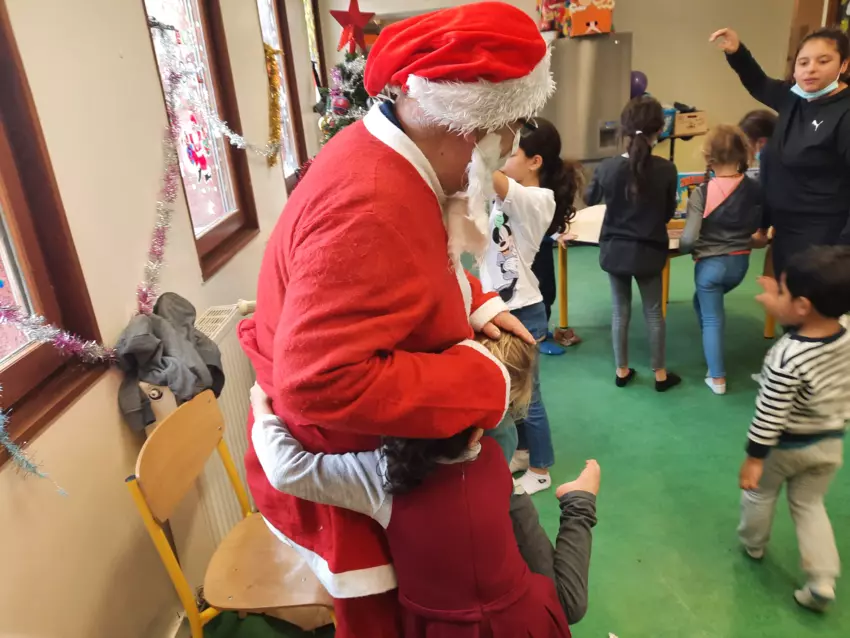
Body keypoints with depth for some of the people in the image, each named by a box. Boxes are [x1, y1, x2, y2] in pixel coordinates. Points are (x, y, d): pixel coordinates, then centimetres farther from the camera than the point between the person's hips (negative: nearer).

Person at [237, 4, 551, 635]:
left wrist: (476, 306, -4)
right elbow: (318, 382, -40)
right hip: (339, 464, -8)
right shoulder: (371, 208, -35)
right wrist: (485, 383, -31)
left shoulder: (385, 155, -3)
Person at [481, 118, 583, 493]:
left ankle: (539, 471, 27)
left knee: (525, 396, 8)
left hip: (522, 311, -8)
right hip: (498, 305, 8)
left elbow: (489, 176, -33)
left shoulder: (539, 200, -20)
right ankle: (521, 452, 41)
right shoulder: (508, 197, 8)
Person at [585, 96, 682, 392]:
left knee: (620, 311, 14)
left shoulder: (607, 167, -13)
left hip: (615, 249, 1)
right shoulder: (666, 169, -16)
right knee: (654, 313, 14)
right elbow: (668, 214, -2)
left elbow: (590, 200, 6)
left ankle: (622, 371, 25)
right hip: (649, 251, -1)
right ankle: (660, 374, 26)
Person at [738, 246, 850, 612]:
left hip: (785, 445, -5)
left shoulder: (786, 358, -36)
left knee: (759, 492, 23)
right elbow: (813, 325, 7)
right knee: (809, 505, 23)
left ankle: (753, 545, 46)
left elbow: (770, 416, -27)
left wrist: (754, 458, -16)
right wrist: (780, 307, 0)